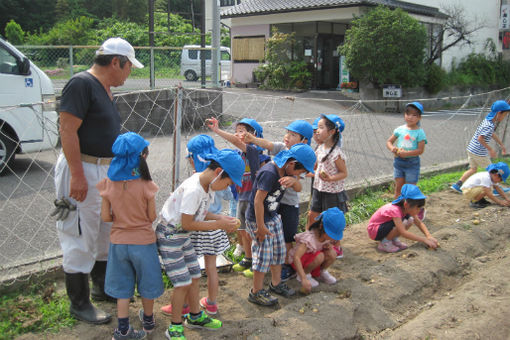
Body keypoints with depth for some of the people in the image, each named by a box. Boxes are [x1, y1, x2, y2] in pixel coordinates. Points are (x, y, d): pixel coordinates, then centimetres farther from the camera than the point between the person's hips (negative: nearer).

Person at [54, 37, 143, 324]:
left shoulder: (106, 90, 14)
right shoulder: (82, 84, -15)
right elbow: (68, 131, -21)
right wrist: (78, 175, -25)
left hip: (107, 171, 10)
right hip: (83, 171, -10)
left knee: (106, 233, 20)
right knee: (81, 239, 0)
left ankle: (102, 287, 38)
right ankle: (80, 304, 14)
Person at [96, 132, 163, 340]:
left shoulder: (108, 184, -10)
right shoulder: (146, 186, -19)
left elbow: (105, 217, -6)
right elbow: (152, 217, -11)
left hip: (118, 242, 2)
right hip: (143, 242, -2)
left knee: (122, 287, 16)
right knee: (147, 283, 19)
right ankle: (148, 320, 38)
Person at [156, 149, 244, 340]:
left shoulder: (208, 185, -2)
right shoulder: (193, 190, -30)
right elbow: (187, 224, -26)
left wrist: (221, 218, -8)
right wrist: (218, 225, -21)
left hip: (184, 236, 9)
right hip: (170, 235, -9)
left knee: (194, 276, 16)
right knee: (183, 283, -6)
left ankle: (195, 316, 35)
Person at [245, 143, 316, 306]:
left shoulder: (285, 172, -1)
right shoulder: (269, 173, -29)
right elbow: (258, 201, -27)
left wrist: (290, 181, 0)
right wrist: (261, 227, -22)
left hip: (273, 216, 9)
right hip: (258, 219, -9)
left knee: (279, 250, 16)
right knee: (264, 255, -1)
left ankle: (276, 283, 35)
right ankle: (256, 292, 15)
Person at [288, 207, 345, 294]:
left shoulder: (327, 235, -14)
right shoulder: (309, 239, -36)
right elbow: (296, 257, -46)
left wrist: (329, 246, -17)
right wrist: (304, 279, -53)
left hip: (313, 257, 6)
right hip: (300, 260, -6)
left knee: (332, 254, -22)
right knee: (319, 256, -35)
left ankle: (322, 272, 7)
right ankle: (306, 274, -7)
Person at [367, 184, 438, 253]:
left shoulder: (405, 208, -7)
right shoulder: (395, 210, -31)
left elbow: (419, 223, 0)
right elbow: (403, 232, -36)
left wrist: (429, 236, -16)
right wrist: (424, 240, -34)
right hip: (374, 231, -8)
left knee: (410, 220, -8)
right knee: (404, 223, -28)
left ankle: (393, 239, 3)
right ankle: (384, 243, -12)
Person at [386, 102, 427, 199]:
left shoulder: (420, 132, -8)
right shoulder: (400, 129, 2)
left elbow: (420, 150, -14)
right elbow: (389, 142, 8)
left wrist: (406, 153, -23)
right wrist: (392, 148, -14)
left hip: (412, 162, -3)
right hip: (398, 161, 4)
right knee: (398, 187, 9)